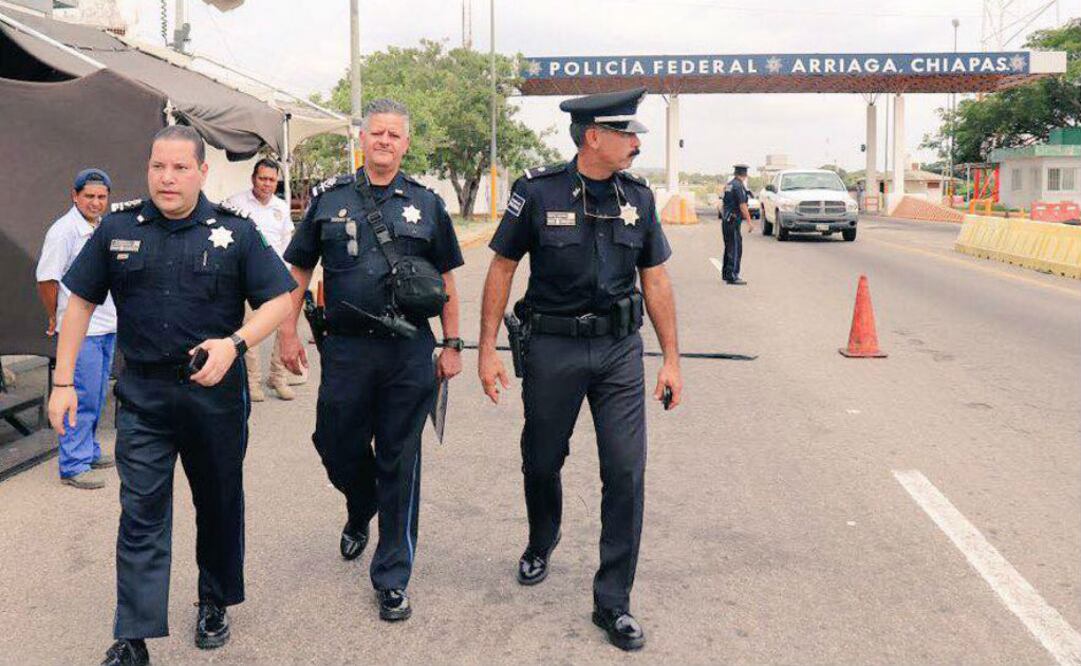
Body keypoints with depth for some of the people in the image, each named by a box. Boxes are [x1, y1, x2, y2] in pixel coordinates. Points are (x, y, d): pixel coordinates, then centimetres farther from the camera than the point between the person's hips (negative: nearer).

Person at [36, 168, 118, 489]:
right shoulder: (64, 230, -13)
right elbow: (46, 280, -12)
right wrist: (57, 319, -2)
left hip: (107, 327, 8)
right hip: (80, 330, -8)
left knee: (97, 396, 16)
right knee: (81, 397, -5)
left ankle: (89, 451, 29)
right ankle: (73, 466, 2)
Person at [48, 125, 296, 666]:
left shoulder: (235, 231, -3)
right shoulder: (118, 229, 2)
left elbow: (279, 300, -3)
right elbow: (80, 302, 7)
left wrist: (234, 343, -20)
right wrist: (63, 381, 2)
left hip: (216, 392, 0)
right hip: (142, 394, 1)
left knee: (219, 504, 14)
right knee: (140, 514, -1)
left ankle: (215, 605, 35)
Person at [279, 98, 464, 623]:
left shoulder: (426, 204, 6)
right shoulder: (329, 199, 6)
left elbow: (445, 280, 9)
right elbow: (299, 270, 11)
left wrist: (451, 344, 5)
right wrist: (288, 333, 4)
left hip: (409, 352, -1)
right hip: (345, 349, 1)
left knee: (400, 463, 3)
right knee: (337, 447, 8)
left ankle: (392, 578, 15)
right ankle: (360, 512, 44)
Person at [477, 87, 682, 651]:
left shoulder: (638, 197, 3)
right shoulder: (538, 191, -7)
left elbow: (656, 281, 8)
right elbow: (502, 269, -1)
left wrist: (671, 359, 6)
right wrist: (487, 350, -5)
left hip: (620, 351, 2)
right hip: (553, 348, -2)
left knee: (626, 473, -4)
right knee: (541, 462, 14)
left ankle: (613, 602, 9)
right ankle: (541, 545, 46)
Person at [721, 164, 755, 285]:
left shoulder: (728, 185, 13)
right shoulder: (738, 186, -14)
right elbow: (742, 205, -18)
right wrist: (749, 222, -16)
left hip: (725, 220, 9)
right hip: (733, 221, -9)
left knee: (729, 247, 17)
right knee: (736, 249, -8)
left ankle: (726, 274, 25)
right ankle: (732, 276, -10)